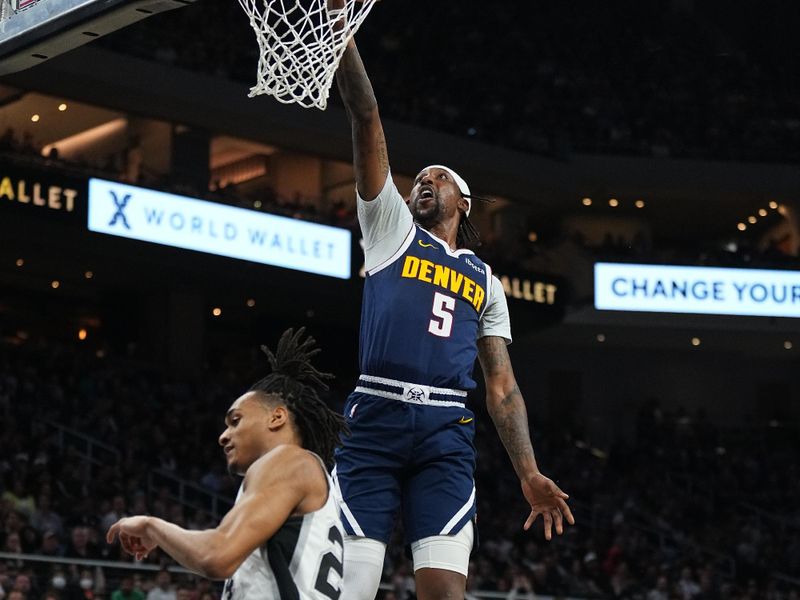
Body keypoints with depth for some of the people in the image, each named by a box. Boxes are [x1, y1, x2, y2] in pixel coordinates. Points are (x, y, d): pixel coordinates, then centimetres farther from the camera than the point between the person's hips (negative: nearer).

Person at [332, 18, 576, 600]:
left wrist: (529, 471, 7)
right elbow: (366, 119, 11)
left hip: (446, 432, 1)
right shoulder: (392, 229, 20)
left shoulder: (485, 280, 25)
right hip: (375, 419, -1)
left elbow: (501, 384, 20)